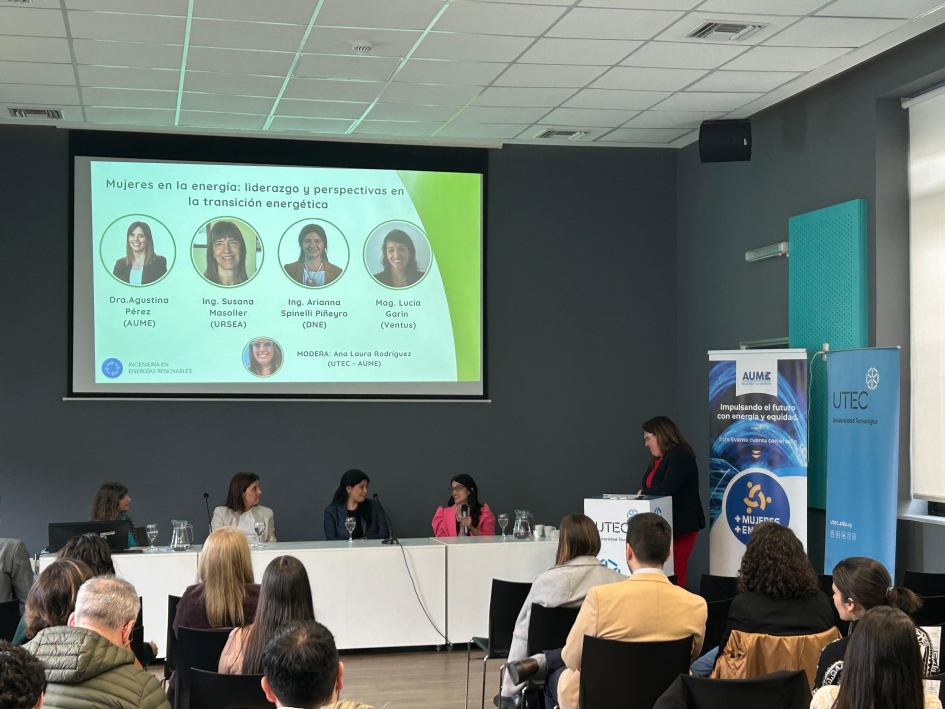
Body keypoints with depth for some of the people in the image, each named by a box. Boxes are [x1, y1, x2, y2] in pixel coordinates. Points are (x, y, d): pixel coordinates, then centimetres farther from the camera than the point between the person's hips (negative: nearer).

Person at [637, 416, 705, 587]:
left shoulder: (680, 456, -10)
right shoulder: (656, 460, 18)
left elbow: (668, 487, -22)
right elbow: (649, 487, 16)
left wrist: (644, 493, -8)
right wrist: (643, 493, -6)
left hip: (680, 526, -8)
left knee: (674, 575, -9)